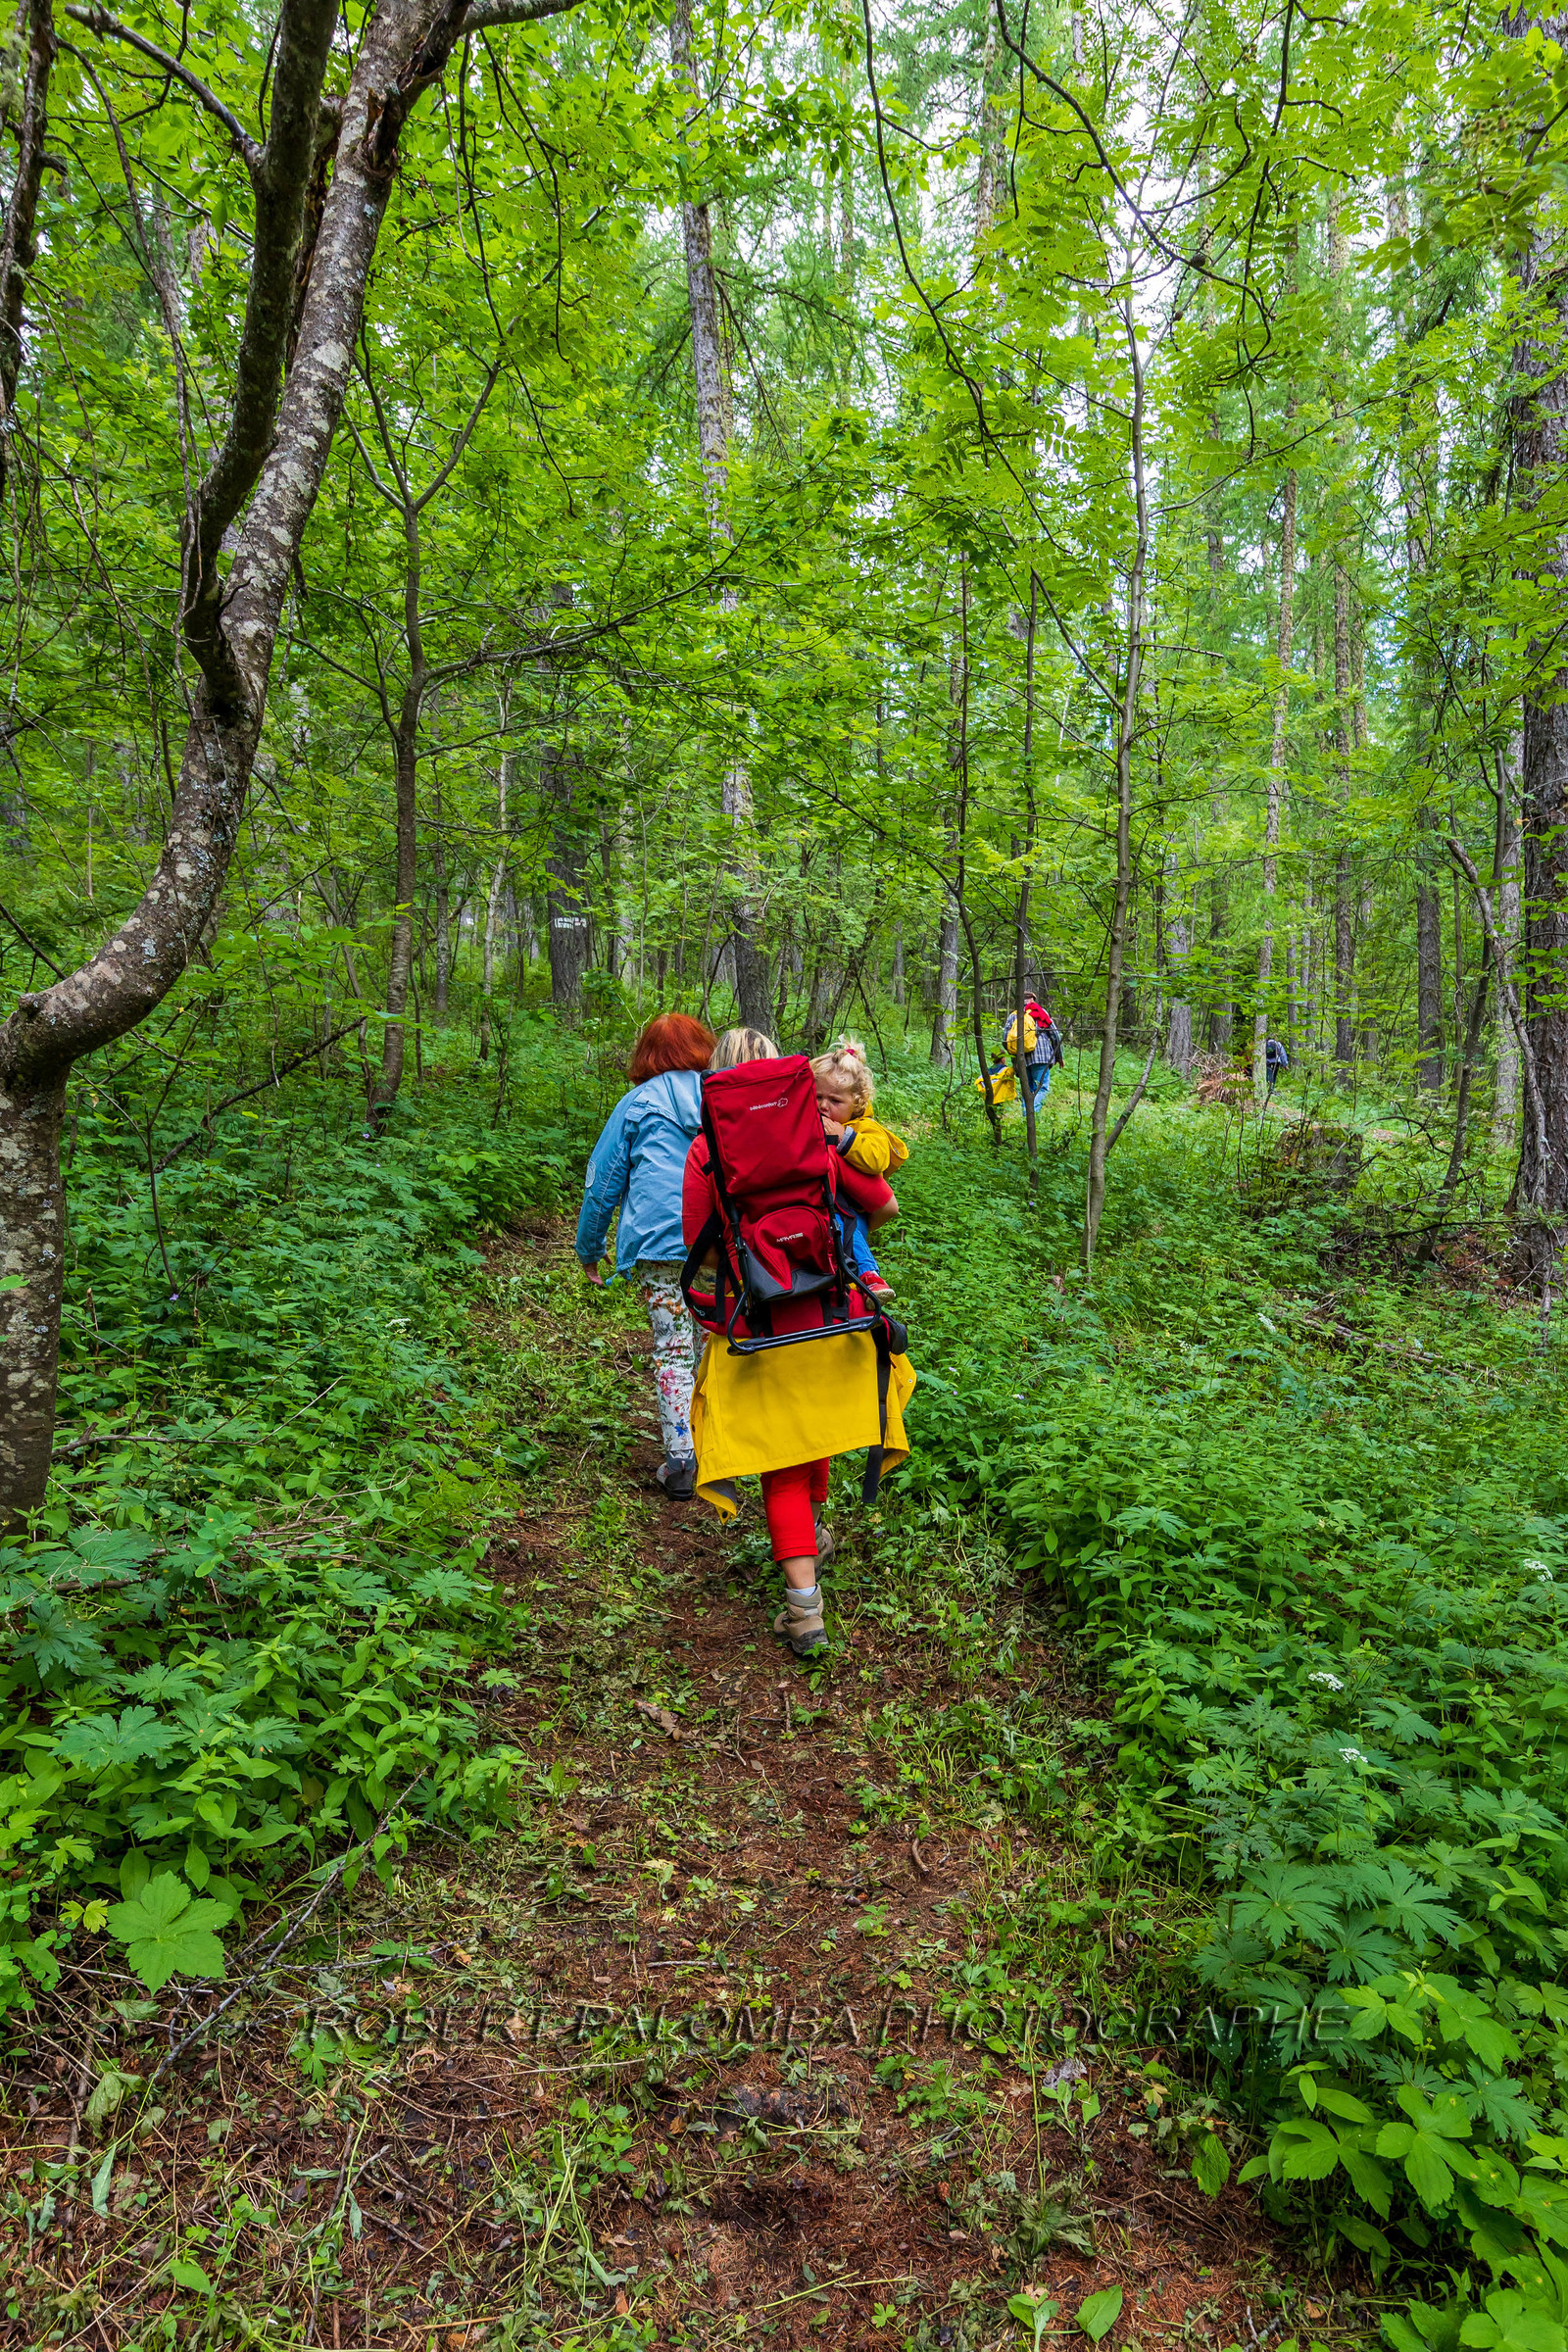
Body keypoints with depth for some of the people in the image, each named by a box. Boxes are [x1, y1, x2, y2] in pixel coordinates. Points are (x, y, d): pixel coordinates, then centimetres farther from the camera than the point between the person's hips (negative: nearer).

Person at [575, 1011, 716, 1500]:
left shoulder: (638, 1103, 8)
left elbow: (603, 1181, 11)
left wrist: (589, 1249, 20)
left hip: (658, 1240, -2)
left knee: (672, 1350, 1)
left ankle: (680, 1461, -1)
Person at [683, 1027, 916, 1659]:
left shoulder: (704, 1150, -8)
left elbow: (697, 1248, -3)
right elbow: (884, 1205, 7)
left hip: (760, 1328, -2)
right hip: (832, 1313, 2)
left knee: (782, 1466, 8)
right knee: (811, 1427, 28)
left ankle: (804, 1608, 4)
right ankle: (814, 1532, 49)